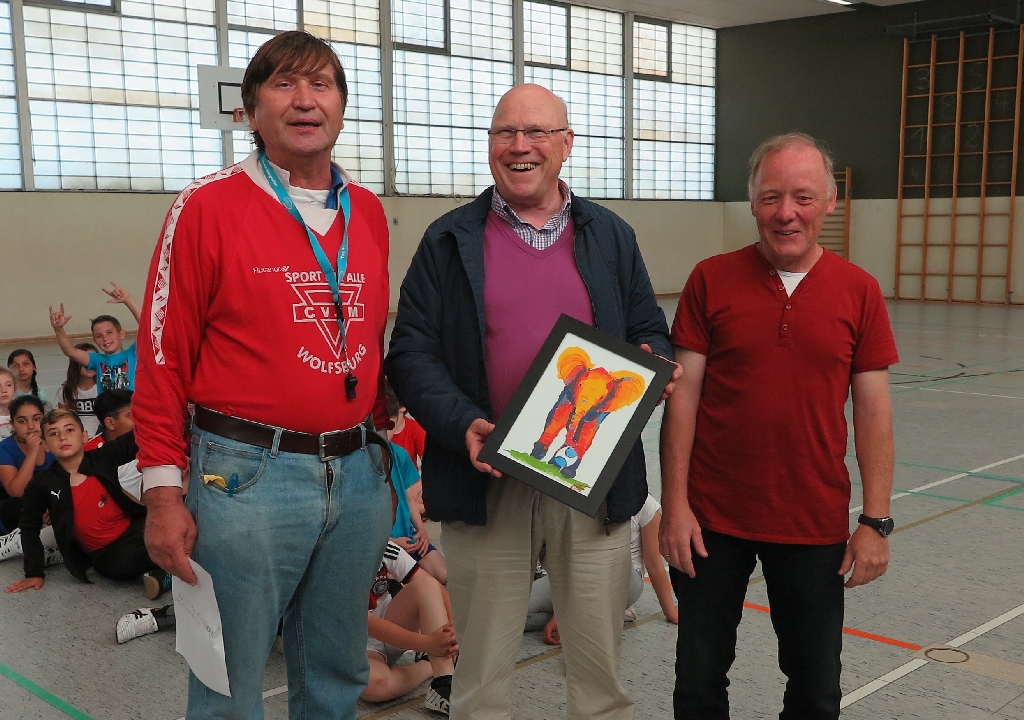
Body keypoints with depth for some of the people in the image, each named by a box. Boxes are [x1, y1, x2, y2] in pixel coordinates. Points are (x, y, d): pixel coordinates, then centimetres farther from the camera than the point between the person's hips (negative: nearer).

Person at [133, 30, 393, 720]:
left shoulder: (369, 214, 9)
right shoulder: (208, 208, -6)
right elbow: (163, 357, -7)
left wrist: (383, 454, 14)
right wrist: (164, 492, -9)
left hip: (358, 475, 5)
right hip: (248, 479, -4)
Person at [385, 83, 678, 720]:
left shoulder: (611, 236, 10)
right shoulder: (450, 241, 4)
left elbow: (651, 334, 15)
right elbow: (410, 352, -1)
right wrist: (462, 424, -17)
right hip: (486, 482, -1)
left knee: (600, 664, 13)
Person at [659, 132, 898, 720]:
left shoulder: (859, 291, -2)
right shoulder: (711, 280, -4)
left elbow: (873, 411, 1)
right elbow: (683, 397, -4)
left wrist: (876, 523, -2)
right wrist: (675, 506, -7)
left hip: (816, 523, 1)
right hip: (713, 519, 0)